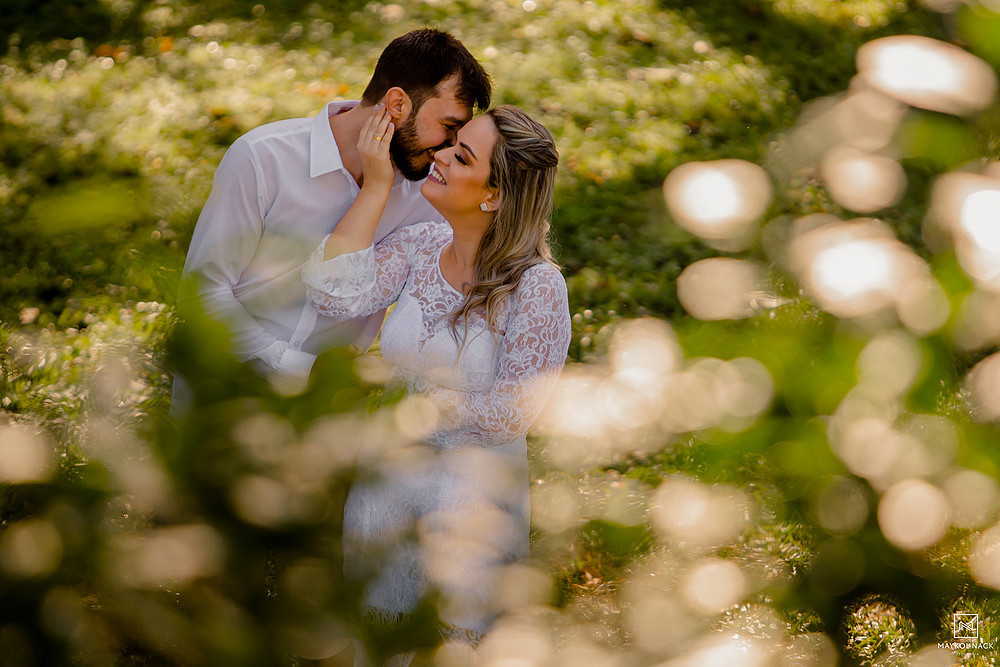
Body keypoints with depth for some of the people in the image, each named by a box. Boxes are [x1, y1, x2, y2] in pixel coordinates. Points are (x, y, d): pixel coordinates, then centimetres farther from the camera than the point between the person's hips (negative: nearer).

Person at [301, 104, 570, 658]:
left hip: (473, 493, -4)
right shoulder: (419, 247, -7)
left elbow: (514, 411, -18)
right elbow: (333, 294, -22)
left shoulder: (536, 286, -21)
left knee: (458, 634, 15)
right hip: (388, 474, 5)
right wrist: (377, 184, -21)